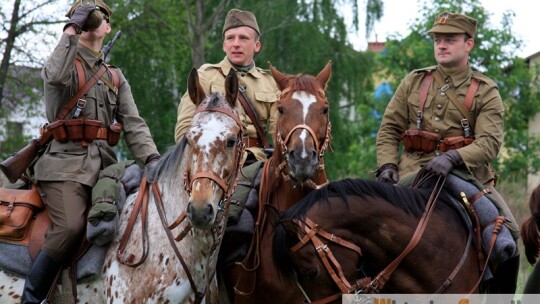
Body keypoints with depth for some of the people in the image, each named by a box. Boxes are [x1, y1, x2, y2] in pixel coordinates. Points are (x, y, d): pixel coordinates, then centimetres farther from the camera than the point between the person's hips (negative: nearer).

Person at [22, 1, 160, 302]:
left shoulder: (116, 77, 23)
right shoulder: (66, 62, 9)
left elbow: (133, 123, 10)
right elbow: (55, 76, -19)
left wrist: (152, 158, -6)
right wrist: (71, 30, -11)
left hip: (104, 164, 6)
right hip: (66, 164, -5)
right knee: (72, 227, -27)